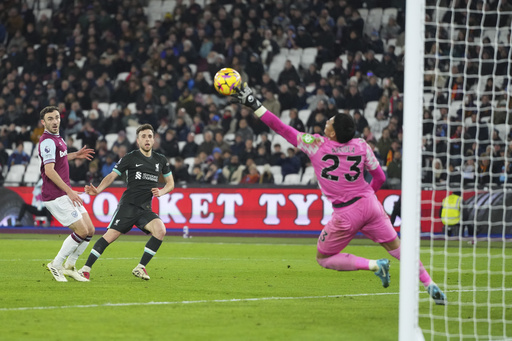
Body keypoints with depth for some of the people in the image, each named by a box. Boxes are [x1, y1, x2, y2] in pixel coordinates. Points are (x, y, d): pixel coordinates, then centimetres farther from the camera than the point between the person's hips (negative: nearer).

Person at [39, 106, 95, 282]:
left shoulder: (57, 139, 15)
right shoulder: (48, 141, -15)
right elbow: (49, 170, -23)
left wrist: (76, 155, 25)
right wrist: (69, 191, -23)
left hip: (67, 194, 9)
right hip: (56, 196, -9)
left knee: (90, 230, 7)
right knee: (82, 231, -11)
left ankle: (69, 267, 17)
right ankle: (56, 265, 2)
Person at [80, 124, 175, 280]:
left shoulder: (161, 160, 13)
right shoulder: (131, 157, 0)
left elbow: (170, 183, 22)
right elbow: (112, 176, -2)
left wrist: (161, 192, 0)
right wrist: (98, 190, -18)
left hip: (145, 209, 3)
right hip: (128, 205, -3)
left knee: (160, 230, -22)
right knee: (110, 236, -12)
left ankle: (140, 268, -11)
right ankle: (86, 269, -1)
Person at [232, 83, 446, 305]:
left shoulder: (316, 144, -9)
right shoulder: (361, 146, 0)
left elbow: (280, 128, -7)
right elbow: (380, 178, 9)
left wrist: (254, 105, -2)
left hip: (346, 215, -4)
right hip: (369, 203, 4)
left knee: (323, 259, 12)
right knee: (396, 247, 13)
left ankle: (374, 265, -4)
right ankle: (430, 285, 2)